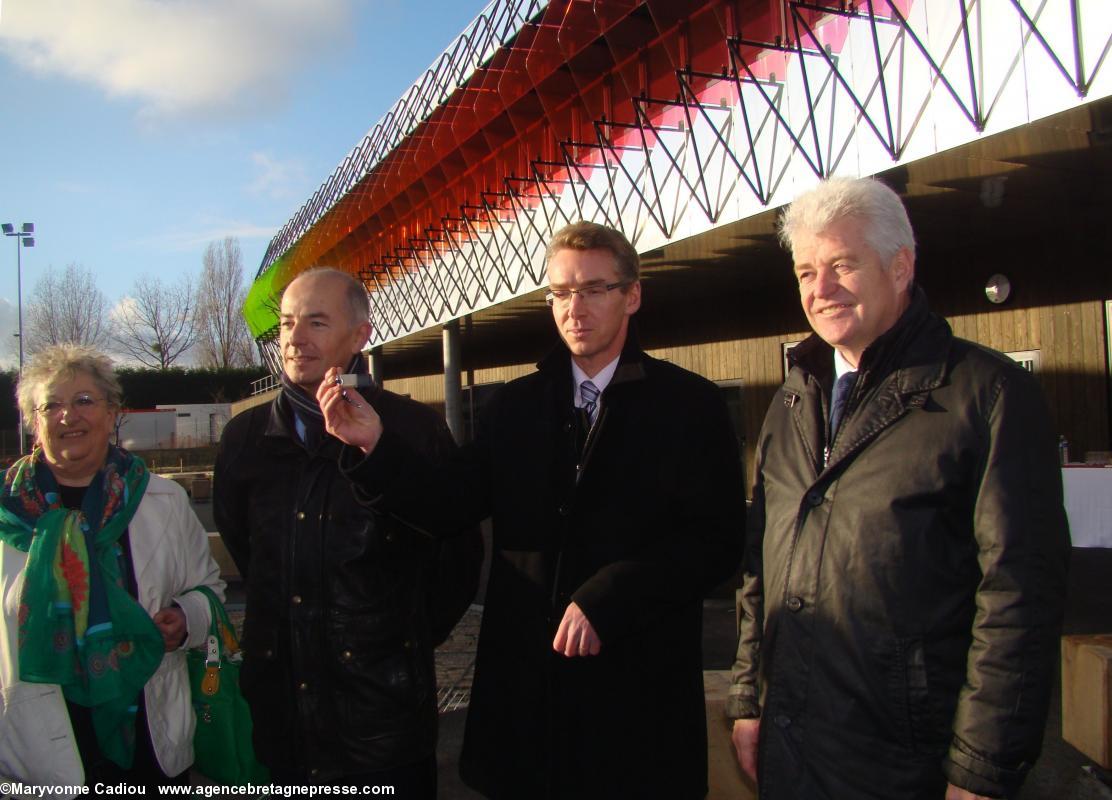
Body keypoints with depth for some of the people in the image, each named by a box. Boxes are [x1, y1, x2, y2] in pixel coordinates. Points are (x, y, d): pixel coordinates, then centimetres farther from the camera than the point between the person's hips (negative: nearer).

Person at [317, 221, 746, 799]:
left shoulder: (688, 403, -3)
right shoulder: (514, 405, 8)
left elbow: (716, 542, -10)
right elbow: (448, 509, 0)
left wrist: (605, 599, -18)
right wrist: (377, 446, -15)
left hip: (640, 685, -2)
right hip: (527, 682, 3)